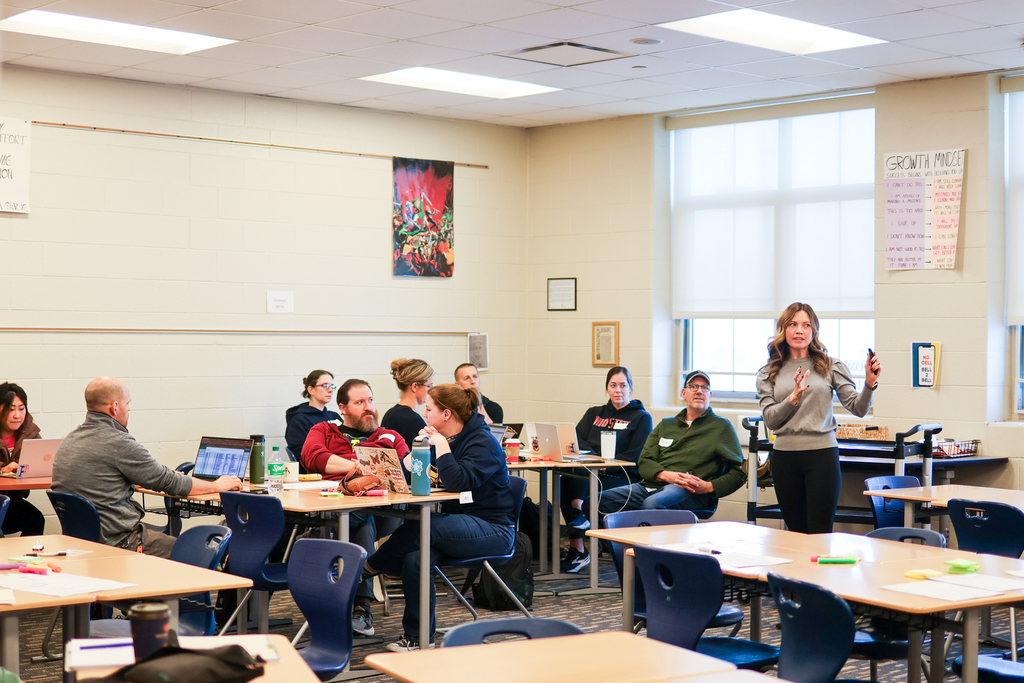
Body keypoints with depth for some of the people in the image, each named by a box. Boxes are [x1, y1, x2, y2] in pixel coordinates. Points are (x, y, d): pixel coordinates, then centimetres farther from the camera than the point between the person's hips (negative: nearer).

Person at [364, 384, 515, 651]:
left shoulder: (482, 443, -12)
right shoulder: (449, 439, 13)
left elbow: (459, 482, -29)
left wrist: (441, 446, -21)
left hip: (491, 529, -7)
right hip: (460, 524, 8)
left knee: (421, 526, -32)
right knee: (414, 557, -23)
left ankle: (370, 566, -11)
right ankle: (419, 638, -17)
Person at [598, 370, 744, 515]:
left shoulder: (721, 426, 15)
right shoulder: (665, 425, 27)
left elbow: (738, 471, 8)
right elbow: (644, 461, 16)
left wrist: (709, 486, -10)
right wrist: (665, 475, -7)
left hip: (688, 491, -5)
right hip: (651, 486, 5)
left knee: (653, 503, -40)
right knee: (601, 499, -20)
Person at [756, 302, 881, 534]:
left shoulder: (830, 367, 5)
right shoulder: (768, 373, 9)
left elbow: (858, 408, -1)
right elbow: (770, 420, 0)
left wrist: (870, 383, -18)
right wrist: (794, 397, -15)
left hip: (822, 454, -2)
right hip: (785, 456, 2)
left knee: (820, 532, -5)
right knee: (795, 531, 10)